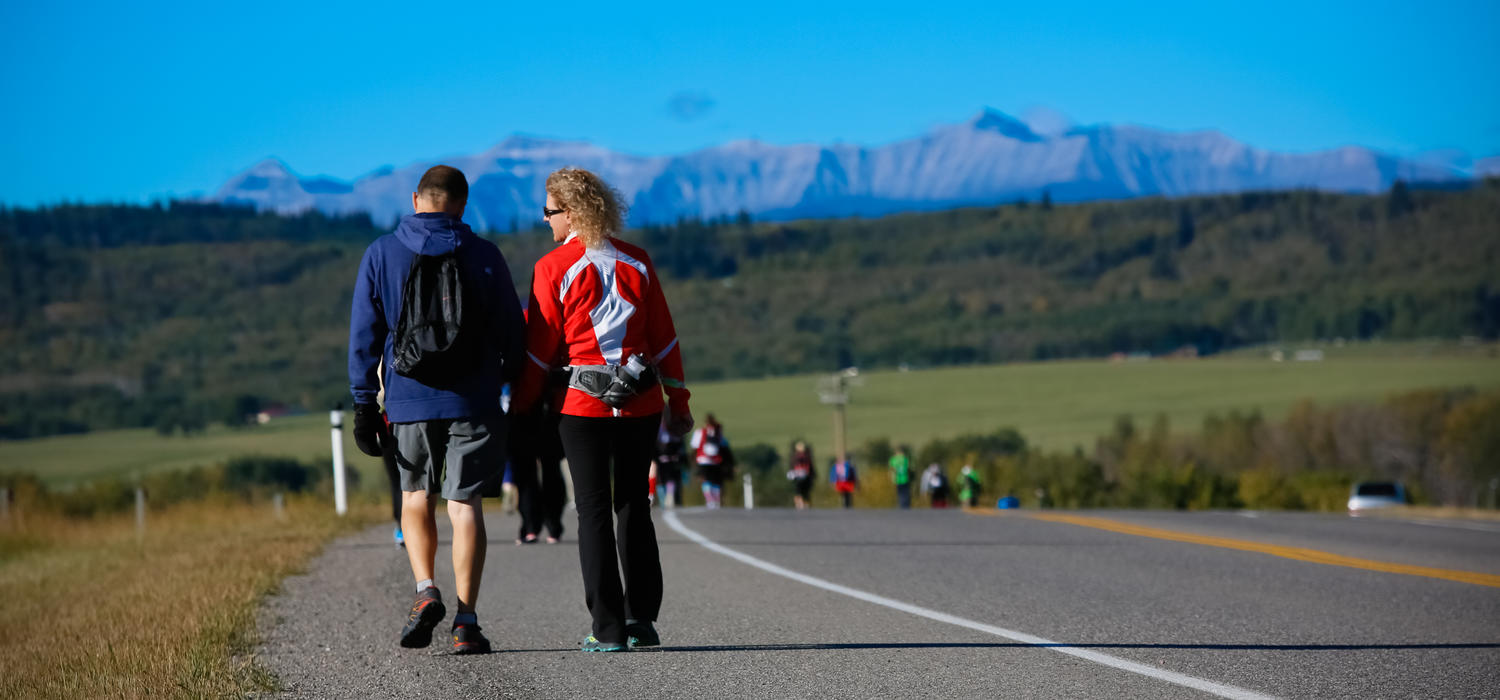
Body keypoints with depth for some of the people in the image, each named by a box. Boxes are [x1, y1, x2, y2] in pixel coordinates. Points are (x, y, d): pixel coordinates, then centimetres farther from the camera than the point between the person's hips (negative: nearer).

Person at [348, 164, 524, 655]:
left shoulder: (381, 254, 3)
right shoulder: (484, 256, 1)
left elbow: (364, 334, 2)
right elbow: (512, 334, 3)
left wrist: (364, 403, 6)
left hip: (409, 400, 1)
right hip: (473, 402, -1)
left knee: (415, 499, 19)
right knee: (465, 504, 2)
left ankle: (425, 592, 0)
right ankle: (466, 622, -4)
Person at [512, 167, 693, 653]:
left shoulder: (553, 268, -5)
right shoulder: (636, 262, 5)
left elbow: (539, 348, -4)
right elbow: (664, 337, 8)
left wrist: (521, 408, 5)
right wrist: (678, 401, 15)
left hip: (582, 405, -3)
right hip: (640, 402, 3)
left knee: (594, 512, 2)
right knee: (634, 507, 13)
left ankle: (608, 629, -2)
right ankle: (642, 620, 12)